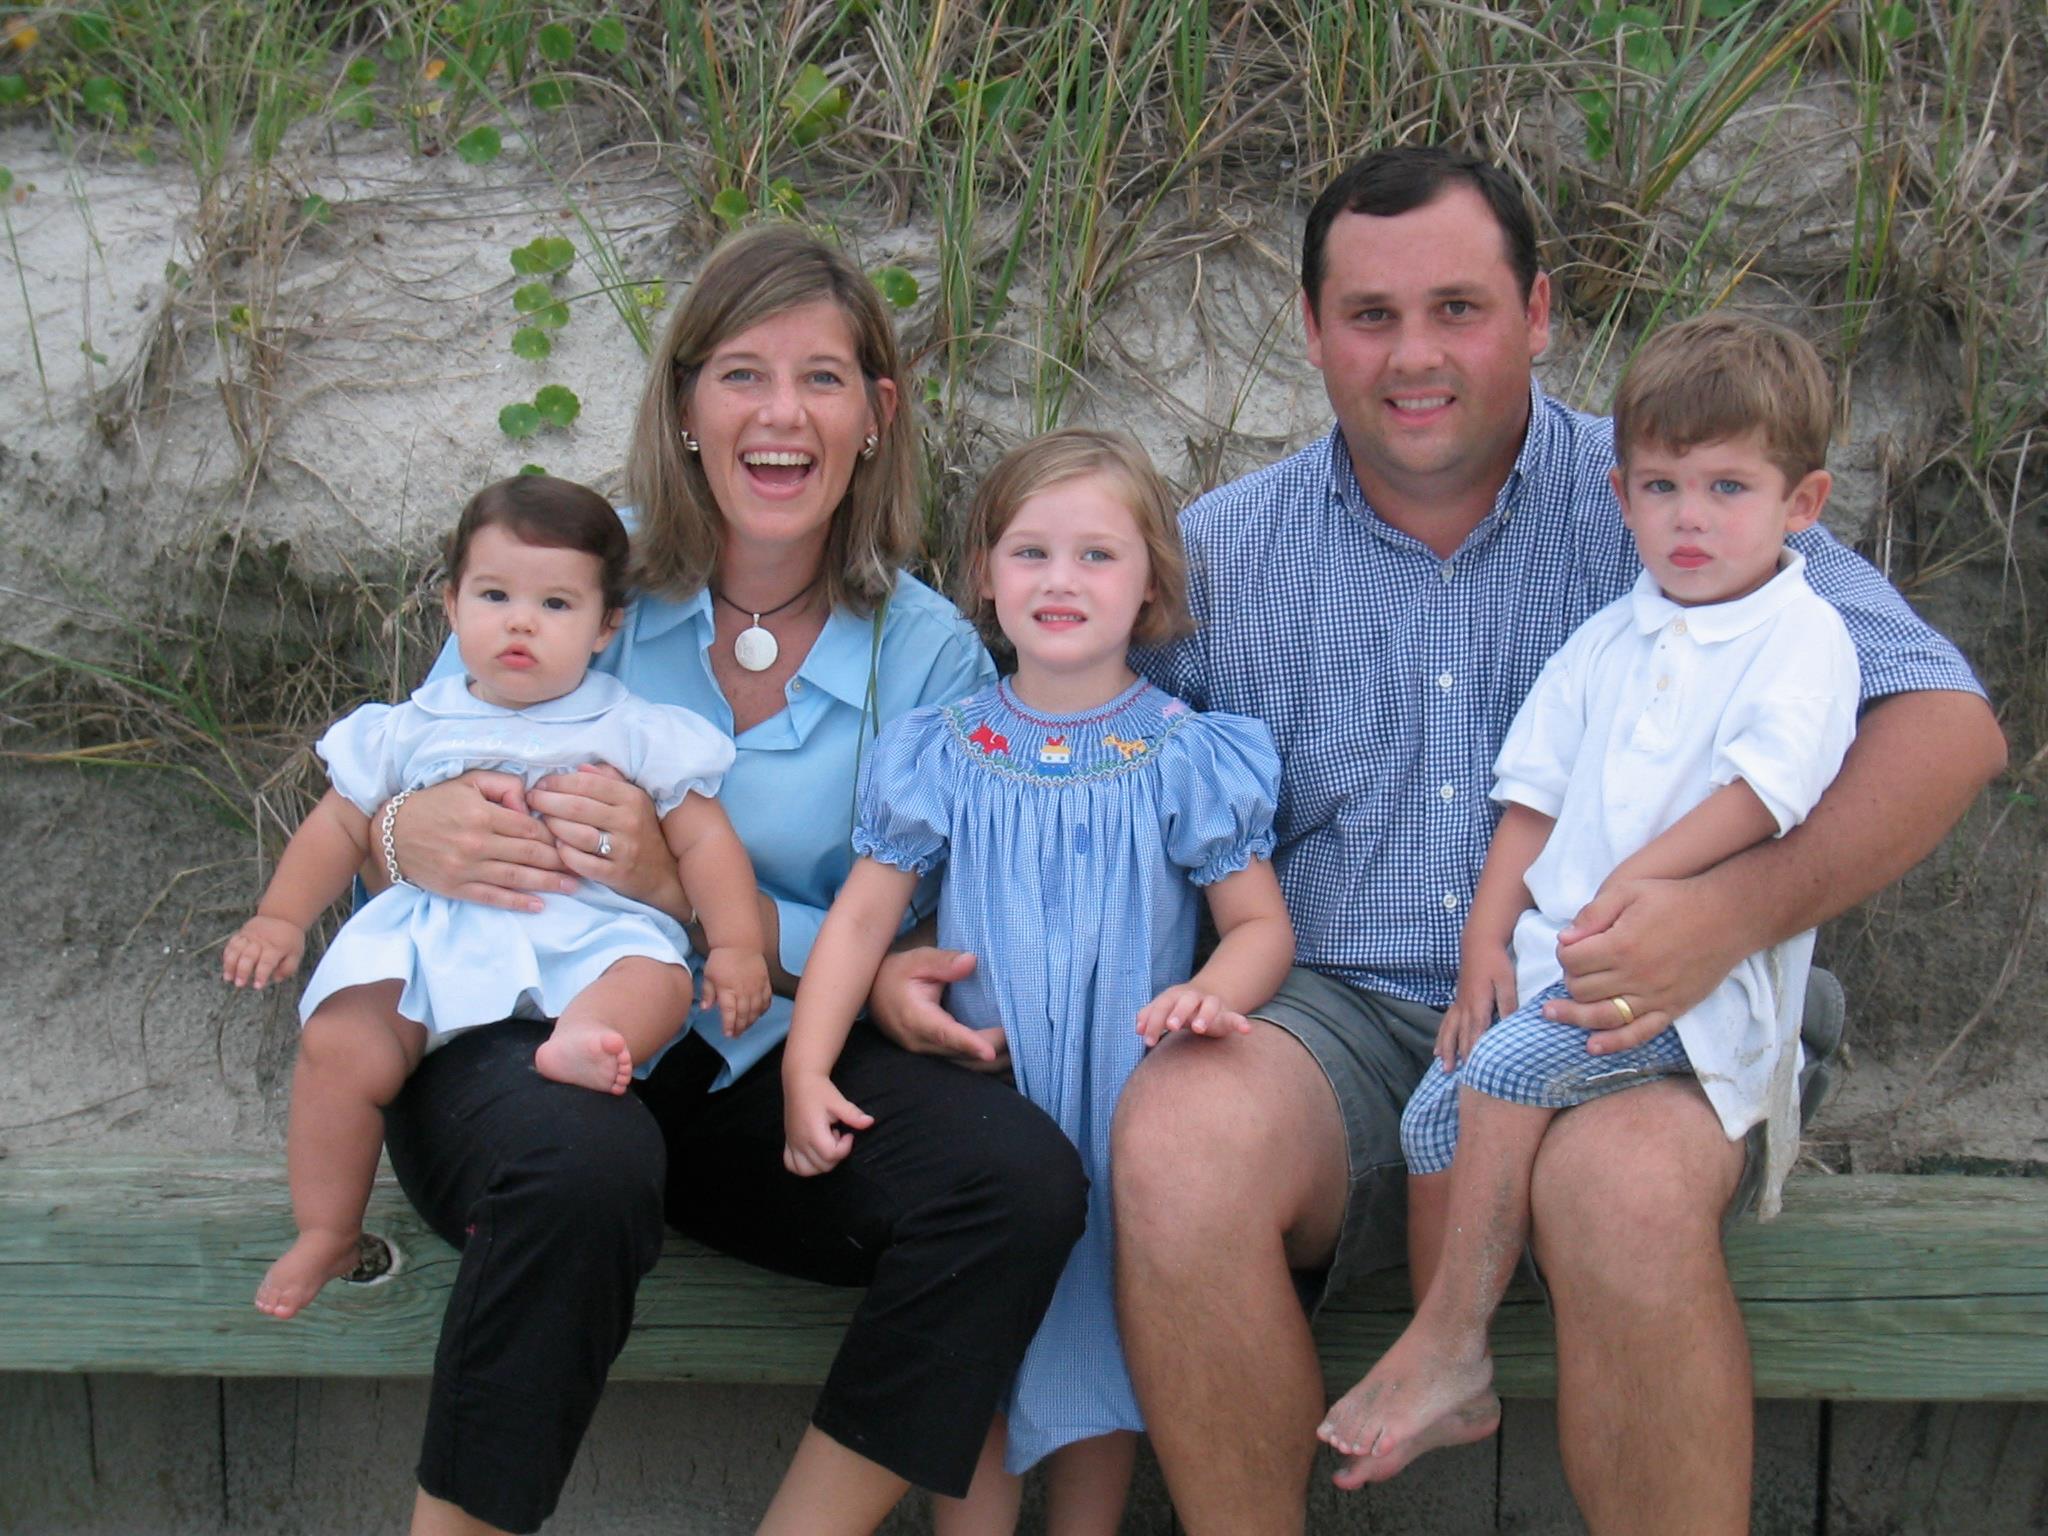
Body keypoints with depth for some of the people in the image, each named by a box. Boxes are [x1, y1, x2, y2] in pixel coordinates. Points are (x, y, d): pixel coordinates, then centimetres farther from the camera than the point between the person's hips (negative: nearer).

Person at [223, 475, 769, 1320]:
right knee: (341, 1046, -22)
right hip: (430, 937, 1)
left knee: (658, 977, -32)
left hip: (585, 933, -1)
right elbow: (339, 826, 24)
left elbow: (704, 839, 10)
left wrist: (736, 946, -3)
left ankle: (575, 1042, -62)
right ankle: (325, 1232, -9)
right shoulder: (414, 729, 18)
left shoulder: (633, 733, 11)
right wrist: (280, 917, 12)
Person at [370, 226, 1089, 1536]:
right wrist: (413, 838, -19)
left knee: (1023, 1173, -26)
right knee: (584, 1160, -38)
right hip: (517, 1035, -1)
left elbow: (907, 960, -4)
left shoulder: (930, 657, 3)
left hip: (758, 1079, 2)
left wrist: (684, 888, -19)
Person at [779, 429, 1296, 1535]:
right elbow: (860, 918, 2)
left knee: (1104, 1329, 1)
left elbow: (1261, 923, 0)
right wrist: (806, 1072, -10)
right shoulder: (943, 756, 3)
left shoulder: (1187, 757, 0)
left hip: (1129, 1105, -1)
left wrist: (1213, 993, -23)